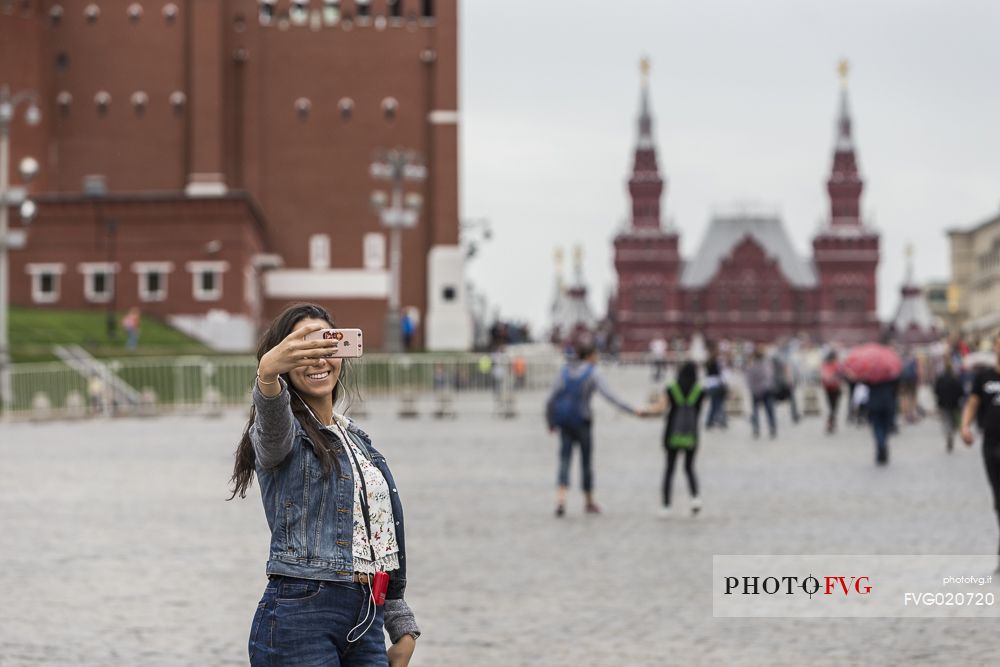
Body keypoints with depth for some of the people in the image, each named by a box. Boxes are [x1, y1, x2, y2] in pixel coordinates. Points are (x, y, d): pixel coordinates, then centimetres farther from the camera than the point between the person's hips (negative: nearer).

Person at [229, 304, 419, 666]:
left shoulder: (357, 440, 20)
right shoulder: (281, 431, -1)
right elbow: (272, 420, -28)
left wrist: (403, 629, 19)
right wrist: (267, 374, -50)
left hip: (366, 622, 7)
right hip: (300, 618, -7)